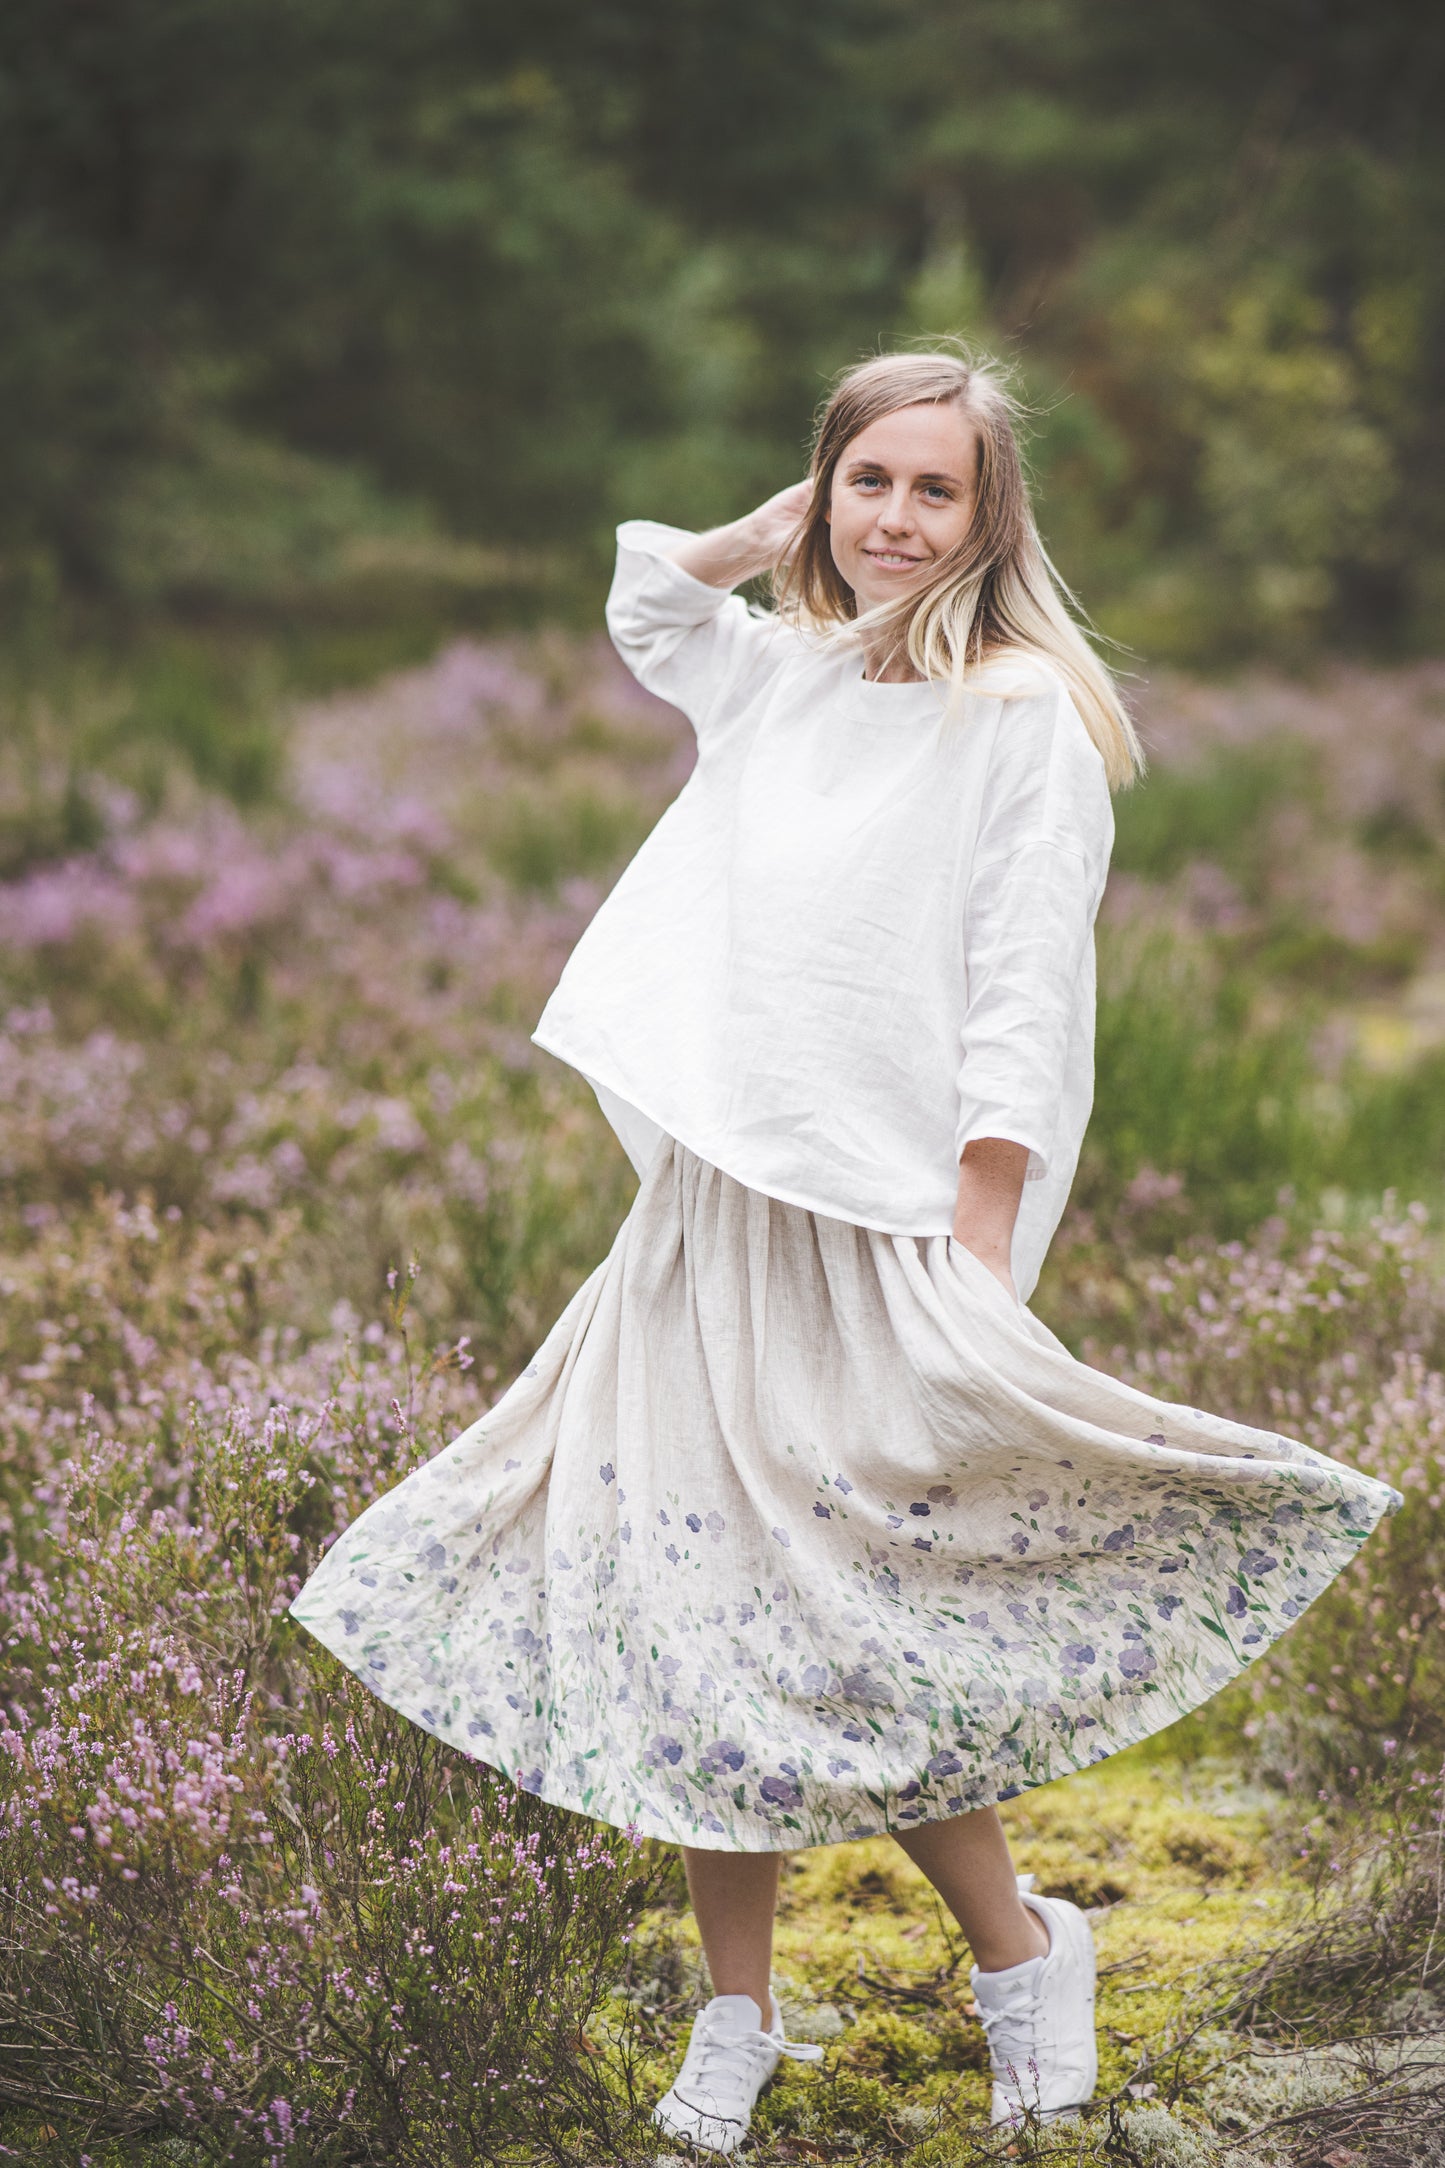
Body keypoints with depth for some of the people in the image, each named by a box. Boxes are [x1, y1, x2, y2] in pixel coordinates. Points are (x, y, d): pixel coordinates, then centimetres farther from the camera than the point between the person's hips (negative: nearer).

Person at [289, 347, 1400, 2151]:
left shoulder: (1022, 723, -7)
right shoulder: (782, 678, 10)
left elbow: (1019, 1025, -12)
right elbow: (646, 597, 31)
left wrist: (979, 1267, -18)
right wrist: (797, 523, 16)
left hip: (879, 1238, -6)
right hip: (712, 1211, 6)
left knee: (840, 1640, -7)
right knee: (687, 1615, 7)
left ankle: (1021, 1952, 17)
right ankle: (736, 2021, 19)